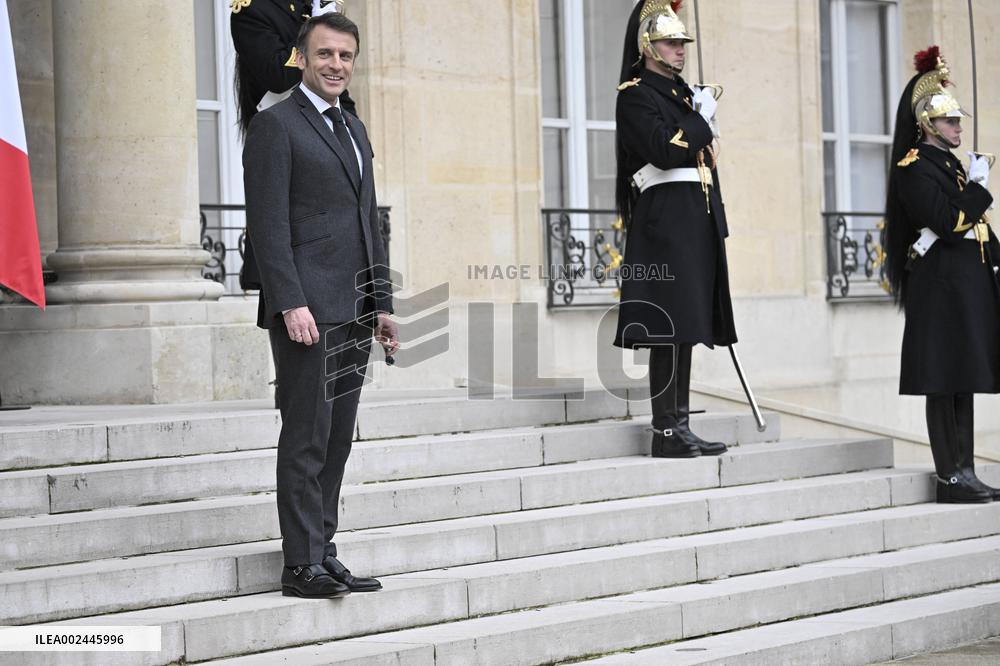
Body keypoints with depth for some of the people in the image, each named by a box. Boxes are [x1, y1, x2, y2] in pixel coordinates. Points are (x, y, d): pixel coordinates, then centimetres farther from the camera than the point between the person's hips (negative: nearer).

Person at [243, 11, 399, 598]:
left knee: (337, 440, 8)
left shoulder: (355, 131, 21)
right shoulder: (276, 126, -4)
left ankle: (324, 554, 14)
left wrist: (382, 305, 16)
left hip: (354, 311, 8)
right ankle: (302, 565, -3)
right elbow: (268, 223, -11)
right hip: (308, 309, -8)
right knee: (307, 439, -7)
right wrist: (290, 303, -19)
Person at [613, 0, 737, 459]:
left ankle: (681, 426, 11)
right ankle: (666, 433, -9)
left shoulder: (680, 93, 21)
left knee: (685, 326, 8)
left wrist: (716, 225, 19)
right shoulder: (635, 95, -6)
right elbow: (664, 152, -20)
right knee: (669, 327, -11)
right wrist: (702, 118, -7)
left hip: (695, 221, 9)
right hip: (665, 219, -9)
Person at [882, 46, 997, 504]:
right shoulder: (914, 167, -9)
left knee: (962, 381, 10)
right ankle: (951, 477, -5)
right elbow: (947, 222, -20)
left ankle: (963, 471, 13)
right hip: (941, 284, -9)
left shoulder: (949, 163, 19)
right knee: (945, 384, -7)